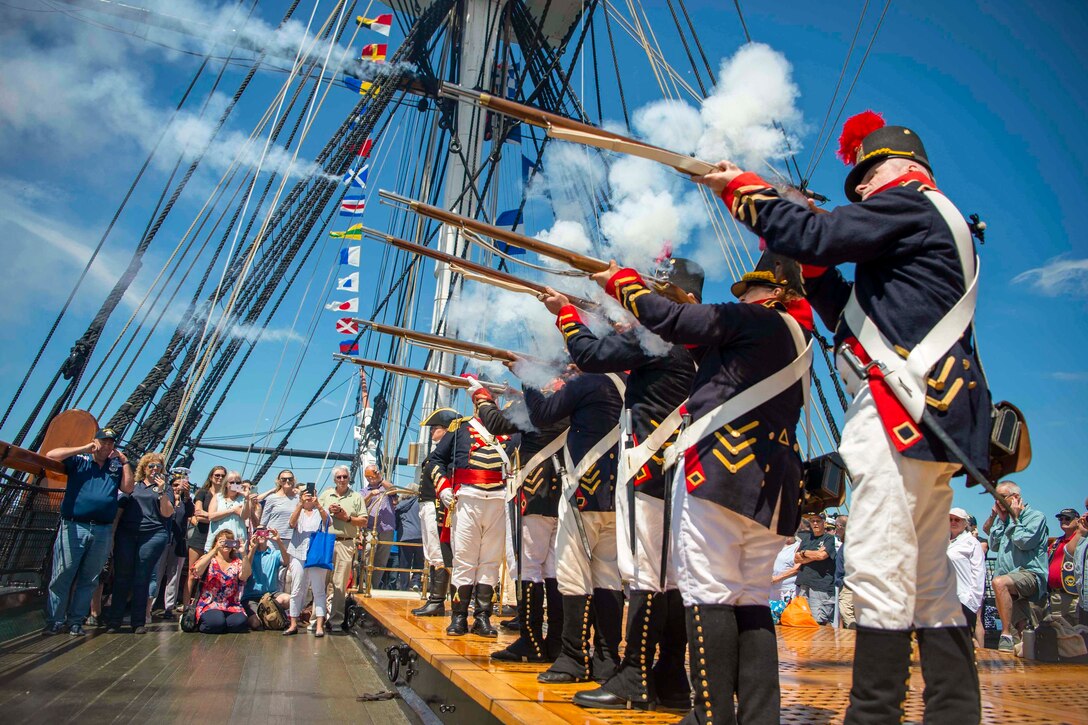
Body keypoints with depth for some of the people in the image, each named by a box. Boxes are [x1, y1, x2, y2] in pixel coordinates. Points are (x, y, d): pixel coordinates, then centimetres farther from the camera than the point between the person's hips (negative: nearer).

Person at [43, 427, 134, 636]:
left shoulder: (116, 467, 15)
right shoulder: (79, 460, 9)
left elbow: (128, 488, 3)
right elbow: (51, 455, -5)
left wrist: (125, 462, 2)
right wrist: (84, 449, -6)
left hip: (102, 531, 3)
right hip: (73, 527, -2)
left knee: (88, 579, 7)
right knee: (62, 576, -2)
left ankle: (76, 622, 16)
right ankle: (54, 622, 7)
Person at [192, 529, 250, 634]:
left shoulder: (237, 562, 12)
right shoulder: (208, 559, 7)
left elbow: (244, 576, -10)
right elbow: (197, 571, -16)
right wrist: (215, 550, -22)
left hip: (232, 606, 2)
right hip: (209, 605, -2)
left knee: (241, 622, -28)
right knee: (216, 622, -33)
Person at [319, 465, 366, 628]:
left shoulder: (356, 497, 11)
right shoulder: (325, 495, 16)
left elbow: (364, 521, 6)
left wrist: (347, 518, -6)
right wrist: (327, 511, -3)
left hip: (345, 544, -1)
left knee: (340, 585, -1)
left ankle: (336, 620, 5)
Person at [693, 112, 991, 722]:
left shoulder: (909, 203, -1)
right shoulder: (936, 227, 28)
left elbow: (808, 235, -14)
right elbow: (855, 317, 24)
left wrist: (741, 188, 0)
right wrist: (816, 264, 18)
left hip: (901, 413, -10)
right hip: (933, 417, 11)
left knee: (880, 570, -9)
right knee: (930, 580, 12)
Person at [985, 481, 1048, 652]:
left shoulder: (1036, 516, 2)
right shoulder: (1004, 518, 22)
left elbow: (1025, 542, -13)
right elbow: (994, 546, 12)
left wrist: (1015, 519, -2)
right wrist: (1000, 520, 9)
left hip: (1029, 573, -7)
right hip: (1011, 584, 7)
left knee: (999, 582, -36)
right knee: (1020, 630, 4)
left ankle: (1006, 636, -35)